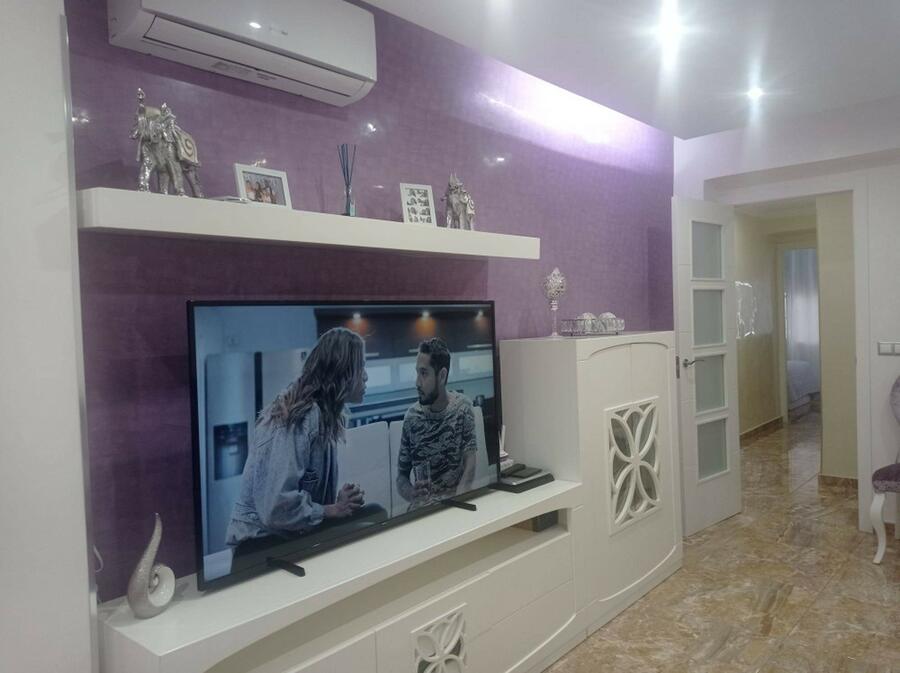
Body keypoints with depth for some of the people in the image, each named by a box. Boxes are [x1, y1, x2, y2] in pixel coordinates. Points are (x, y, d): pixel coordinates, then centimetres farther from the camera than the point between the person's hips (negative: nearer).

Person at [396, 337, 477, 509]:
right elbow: (401, 476, 6)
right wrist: (412, 494, -16)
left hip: (456, 499, -1)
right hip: (422, 505, 1)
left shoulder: (462, 408, -4)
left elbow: (470, 467, -9)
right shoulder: (411, 416, 1)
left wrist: (455, 501, -25)